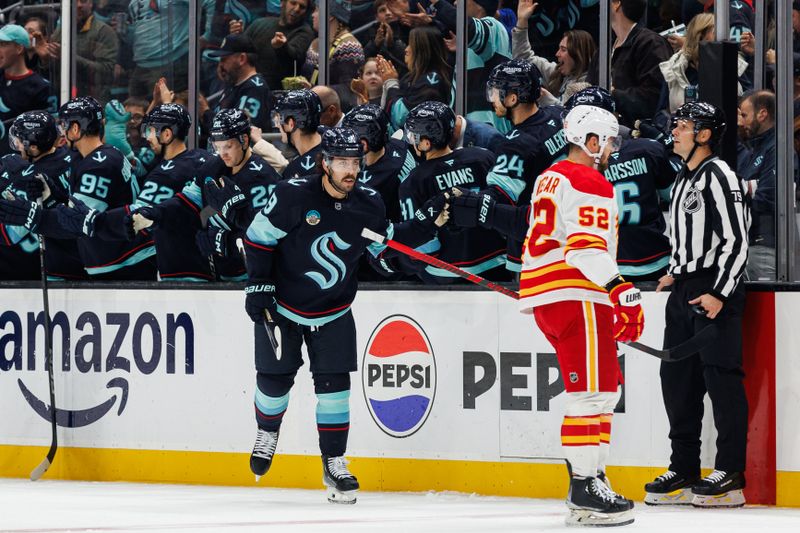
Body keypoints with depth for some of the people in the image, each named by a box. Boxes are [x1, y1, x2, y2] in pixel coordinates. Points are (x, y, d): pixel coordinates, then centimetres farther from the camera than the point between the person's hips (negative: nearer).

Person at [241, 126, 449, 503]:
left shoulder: (368, 204, -6)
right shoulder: (293, 196, -20)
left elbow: (388, 244, 10)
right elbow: (259, 236, -12)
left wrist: (428, 222, -1)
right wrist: (258, 284, -15)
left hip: (332, 312, 3)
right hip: (281, 305, -3)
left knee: (334, 384, -4)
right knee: (275, 379, 4)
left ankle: (334, 465, 5)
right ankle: (267, 433, 36)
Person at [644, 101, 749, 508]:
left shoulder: (718, 176, -11)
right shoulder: (683, 180, 19)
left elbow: (736, 240, -17)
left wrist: (719, 293, -21)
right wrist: (676, 274, 16)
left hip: (716, 292, -10)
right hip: (684, 292, 10)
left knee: (720, 376, -10)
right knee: (677, 377, 9)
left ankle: (730, 476, -9)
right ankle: (684, 471, 15)